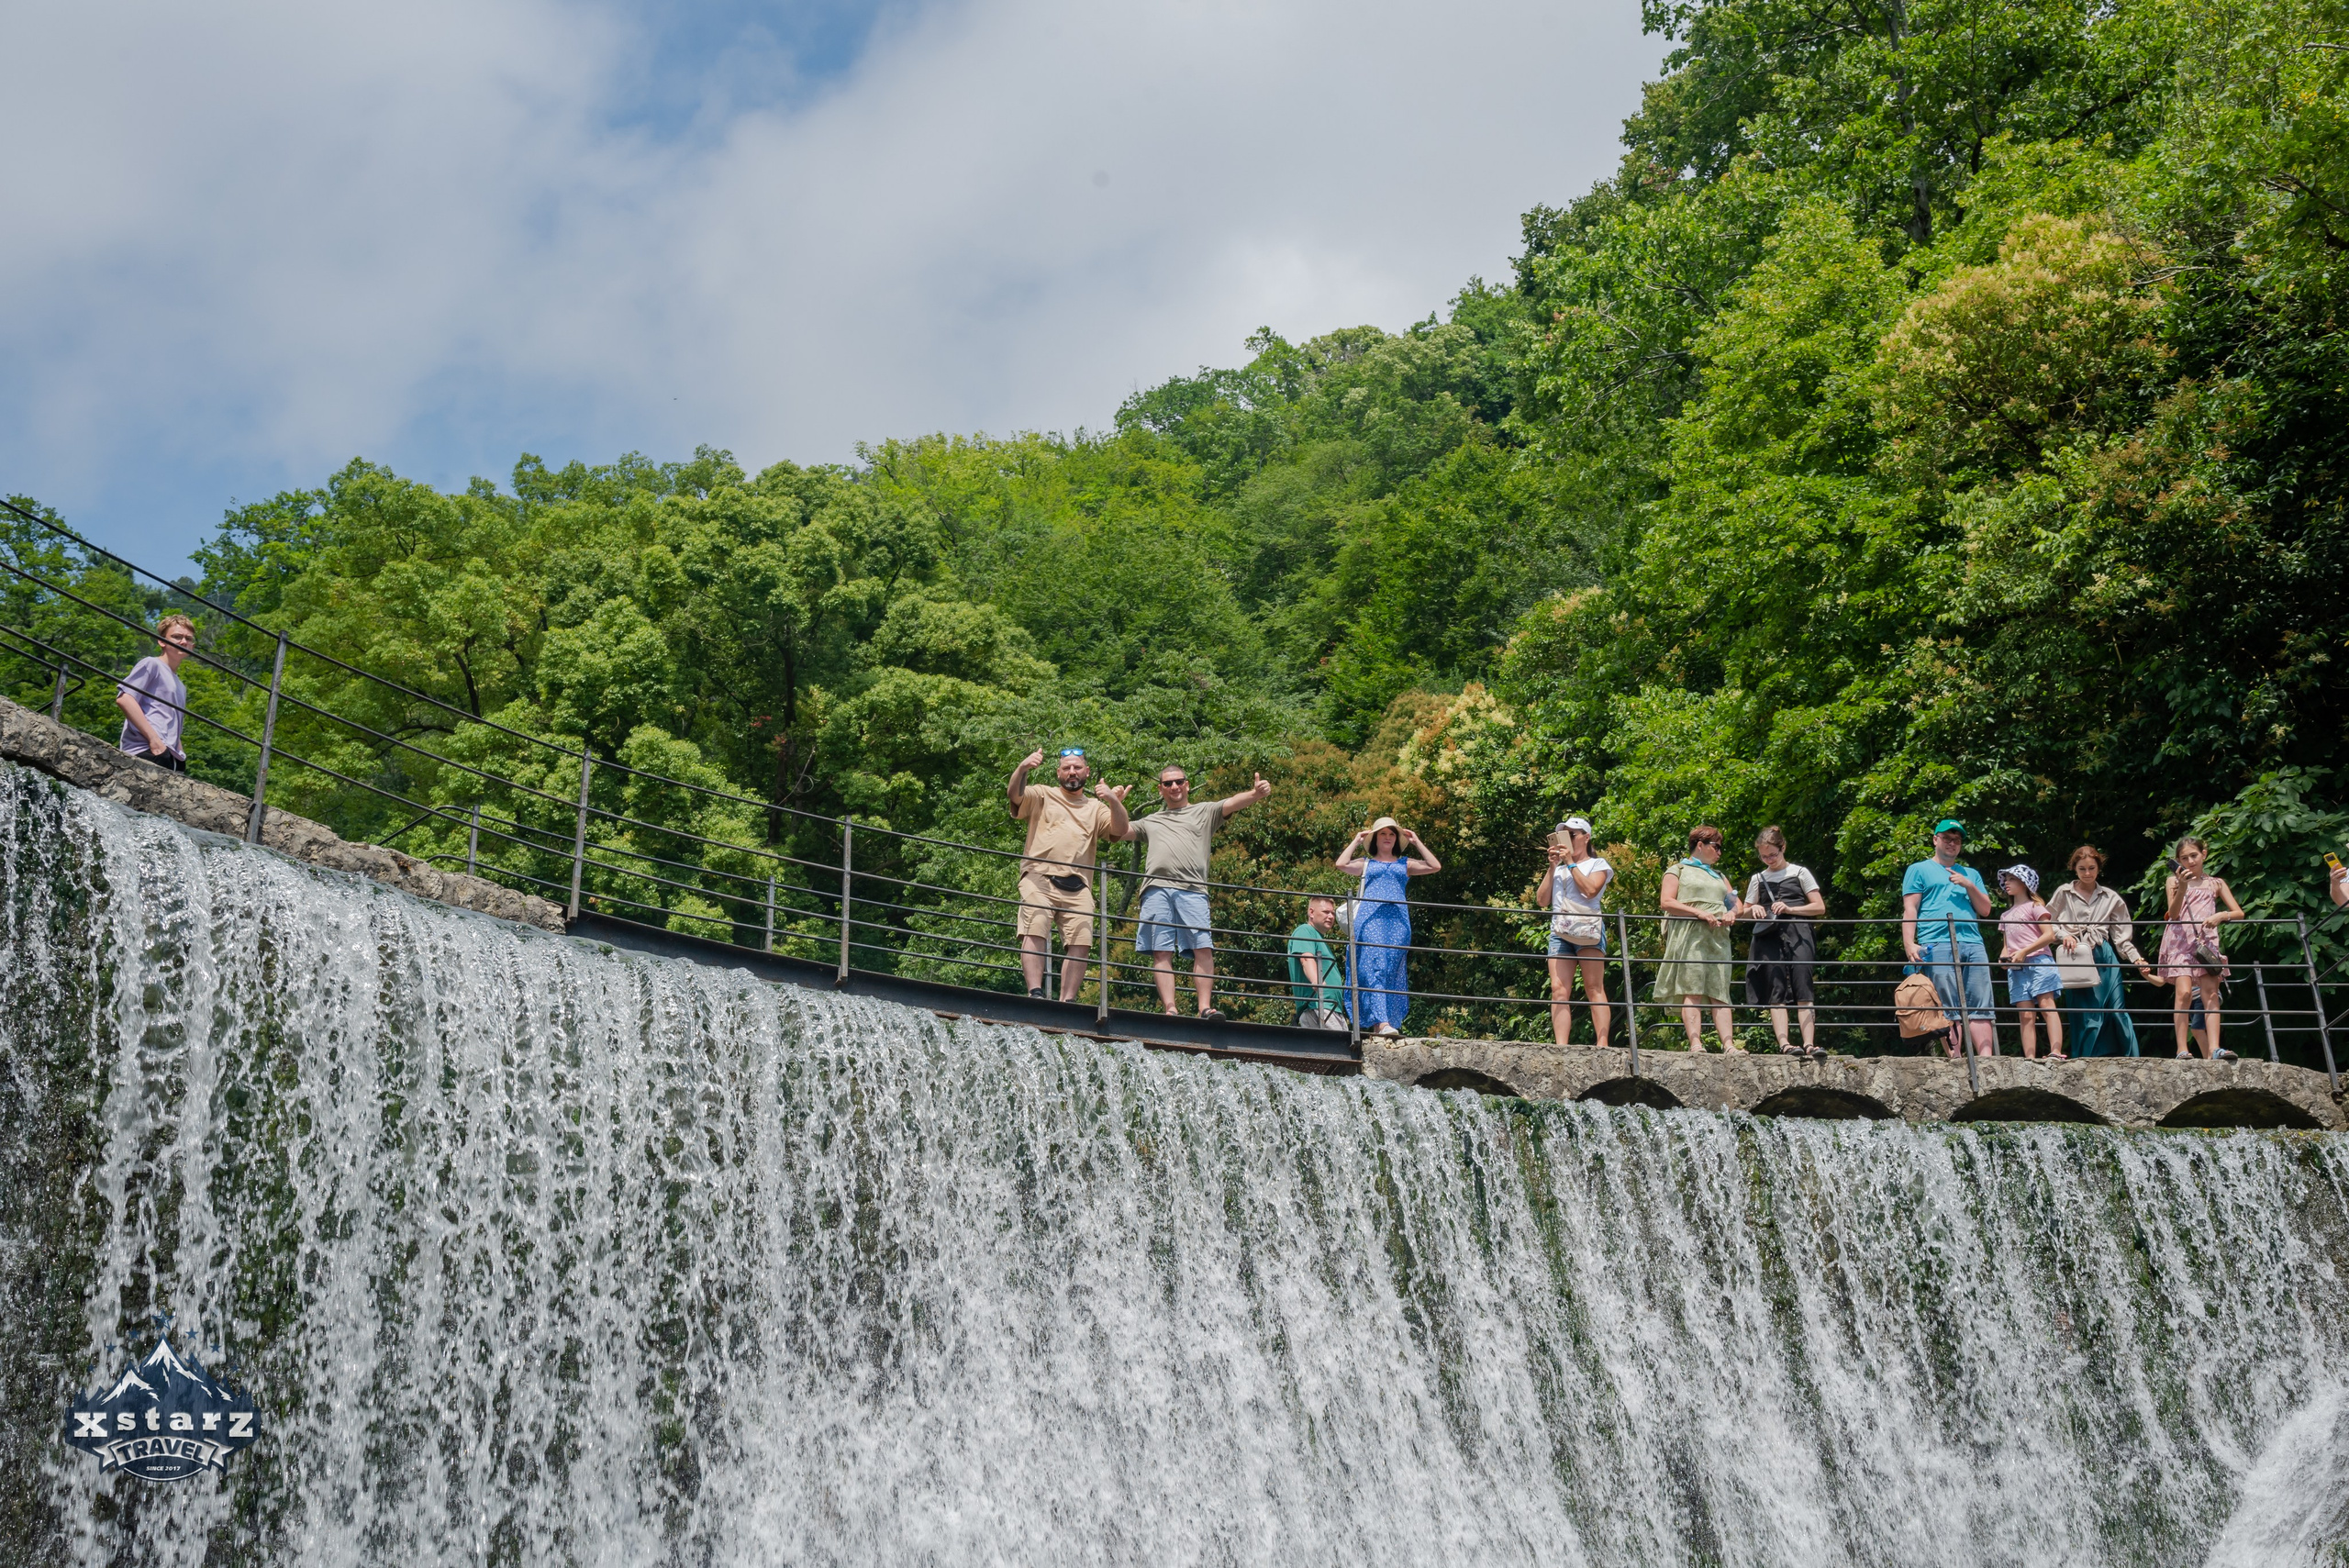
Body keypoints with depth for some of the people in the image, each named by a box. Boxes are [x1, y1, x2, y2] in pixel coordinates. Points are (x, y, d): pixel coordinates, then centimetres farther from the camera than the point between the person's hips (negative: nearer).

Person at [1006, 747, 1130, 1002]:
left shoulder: (1096, 808, 24)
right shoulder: (1042, 797, 18)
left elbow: (1119, 830, 7)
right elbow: (1014, 793, -1)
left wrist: (1115, 802, -12)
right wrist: (1023, 768, -22)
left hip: (1077, 887, 2)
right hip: (1040, 879, -2)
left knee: (1080, 944, -10)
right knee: (1035, 933, -19)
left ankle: (1068, 1001, -7)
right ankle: (1035, 993, -24)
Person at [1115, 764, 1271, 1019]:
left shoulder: (1204, 811, 21)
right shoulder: (1151, 821, 30)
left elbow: (1233, 803, 5)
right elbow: (1121, 831, 23)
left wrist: (1256, 793, -14)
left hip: (1192, 890, -2)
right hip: (1157, 890, 2)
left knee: (1203, 948, -14)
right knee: (1162, 953, -7)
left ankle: (1205, 1008, -16)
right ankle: (1170, 1009, -9)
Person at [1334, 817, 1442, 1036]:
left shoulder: (1405, 863, 24)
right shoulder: (1366, 863, 20)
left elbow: (1435, 866, 12)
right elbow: (1341, 864, 1)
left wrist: (1416, 842, 17)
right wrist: (1356, 841, 12)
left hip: (1397, 919, 2)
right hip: (1370, 917, -2)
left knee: (1392, 970, -6)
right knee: (1374, 966, -19)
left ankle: (1390, 1022, -6)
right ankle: (1381, 1021, -31)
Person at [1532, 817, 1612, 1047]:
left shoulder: (1597, 864, 13)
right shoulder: (1558, 869, 26)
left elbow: (1591, 890, -8)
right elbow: (1542, 900, 13)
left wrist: (1571, 863, -2)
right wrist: (1553, 866, 9)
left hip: (1588, 929, -4)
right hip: (1560, 931, 4)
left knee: (1594, 989, -11)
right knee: (1559, 990, -10)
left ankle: (1602, 1043, -17)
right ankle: (1560, 1046, -17)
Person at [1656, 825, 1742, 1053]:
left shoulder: (1719, 876, 31)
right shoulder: (1678, 870, 12)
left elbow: (1736, 903, 24)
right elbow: (1667, 903, -2)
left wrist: (1732, 912, -1)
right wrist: (1699, 913, -14)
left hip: (1718, 938, 6)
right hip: (1689, 937, -6)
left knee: (1720, 994, -3)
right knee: (1692, 992, -14)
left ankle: (1729, 1045, -12)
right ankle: (1695, 1044, -21)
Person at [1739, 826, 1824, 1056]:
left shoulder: (1800, 873, 11)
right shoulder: (1757, 879, 19)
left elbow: (1819, 907, 6)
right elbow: (1744, 915, 24)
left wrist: (1790, 909, -8)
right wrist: (1753, 910, 0)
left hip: (1798, 936, -2)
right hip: (1769, 938, 3)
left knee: (1803, 992, -12)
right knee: (1776, 993, -8)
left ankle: (1809, 1044, -19)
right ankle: (1783, 1044, -16)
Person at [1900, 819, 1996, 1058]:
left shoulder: (1971, 874, 30)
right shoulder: (1919, 870, 16)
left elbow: (1985, 909, 22)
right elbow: (1910, 910, 5)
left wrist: (1969, 885, 5)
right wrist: (1910, 944, -10)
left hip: (1973, 945, 5)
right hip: (1937, 946, -4)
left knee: (1980, 1008, -6)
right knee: (1949, 1009, -12)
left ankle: (1986, 1058, -12)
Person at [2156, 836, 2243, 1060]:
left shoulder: (2215, 883, 16)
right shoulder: (2174, 881, 12)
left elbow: (2239, 913, 9)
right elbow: (2173, 913, -3)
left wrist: (2220, 916, -12)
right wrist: (2182, 888, -19)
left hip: (2206, 941, 2)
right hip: (2180, 940, -2)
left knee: (2210, 993, -12)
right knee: (2184, 992, -17)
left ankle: (2214, 1050, -21)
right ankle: (2182, 1050, -20)